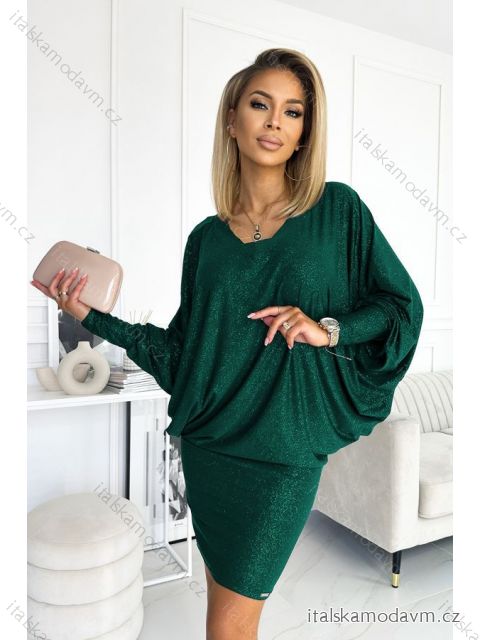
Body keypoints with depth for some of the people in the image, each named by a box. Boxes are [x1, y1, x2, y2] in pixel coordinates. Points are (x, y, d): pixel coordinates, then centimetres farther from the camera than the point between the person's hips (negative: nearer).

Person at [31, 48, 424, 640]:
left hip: (285, 451, -3)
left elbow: (403, 304, 1)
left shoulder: (337, 209, -3)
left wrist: (329, 330, -15)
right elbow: (181, 352, 5)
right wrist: (95, 317, -1)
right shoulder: (206, 237, 4)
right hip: (209, 443, 3)